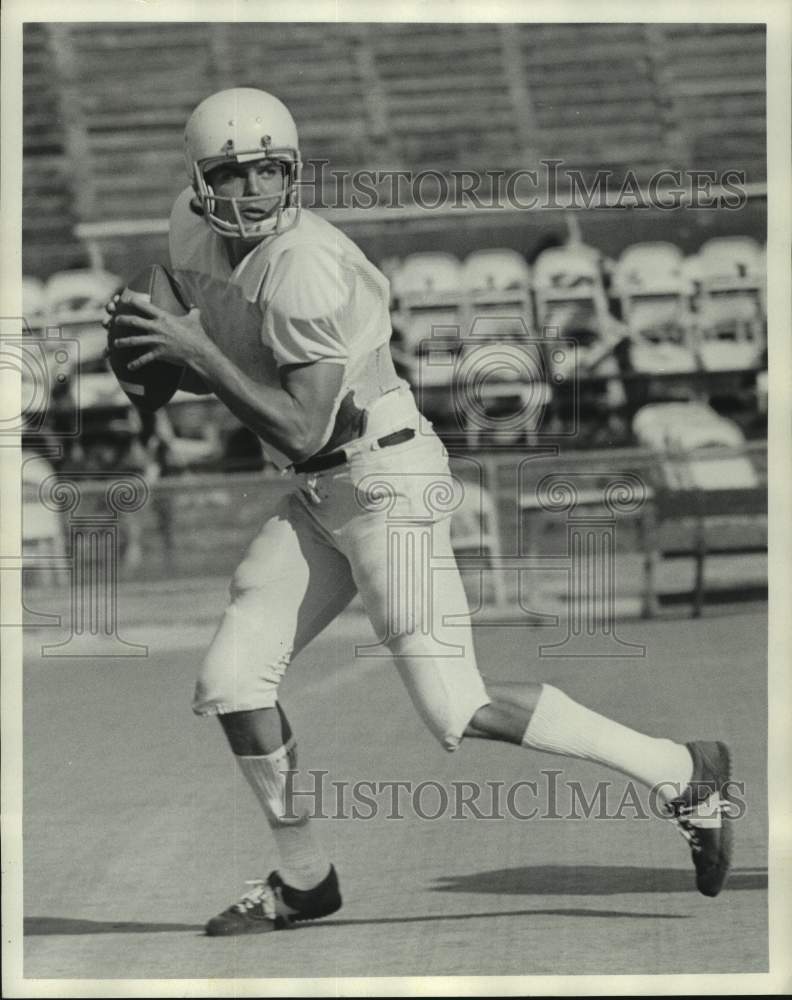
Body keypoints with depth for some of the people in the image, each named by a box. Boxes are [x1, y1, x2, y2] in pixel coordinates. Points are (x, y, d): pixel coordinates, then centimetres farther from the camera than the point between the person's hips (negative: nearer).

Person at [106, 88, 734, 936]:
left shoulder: (304, 265, -23)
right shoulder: (192, 232, 3)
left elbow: (303, 431, -26)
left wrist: (198, 354, -26)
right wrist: (168, 364, 3)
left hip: (386, 477, -9)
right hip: (317, 498, 9)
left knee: (456, 711, -13)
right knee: (231, 679, 3)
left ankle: (681, 772, -2)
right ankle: (302, 879, 20)